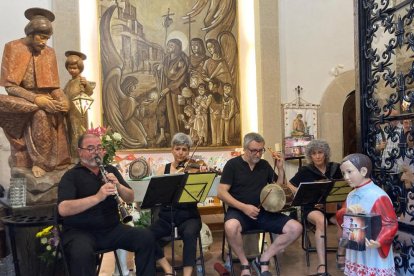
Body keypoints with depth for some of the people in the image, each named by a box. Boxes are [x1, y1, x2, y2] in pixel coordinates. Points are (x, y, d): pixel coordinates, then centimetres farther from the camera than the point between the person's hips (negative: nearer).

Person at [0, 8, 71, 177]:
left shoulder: (49, 52, 7)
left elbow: (54, 85, 7)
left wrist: (63, 99, -15)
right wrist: (35, 98, -25)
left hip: (43, 100, 4)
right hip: (21, 100, -4)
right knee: (41, 113, -33)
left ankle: (41, 162, -18)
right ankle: (41, 161, -23)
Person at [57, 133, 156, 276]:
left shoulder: (111, 170, 11)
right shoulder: (71, 176, -4)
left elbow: (130, 199, 8)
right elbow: (63, 209, -19)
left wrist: (118, 185, -14)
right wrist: (98, 197, -29)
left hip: (112, 228, 4)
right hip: (80, 231, -4)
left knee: (146, 237, -18)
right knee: (82, 254, -37)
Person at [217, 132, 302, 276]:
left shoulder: (264, 165, 12)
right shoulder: (233, 164, -2)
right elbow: (221, 192, -9)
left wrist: (280, 168, 1)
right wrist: (243, 207, -20)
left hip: (263, 211, 5)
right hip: (239, 211, -4)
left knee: (296, 228, -15)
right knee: (231, 227, -39)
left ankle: (264, 260, 0)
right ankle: (244, 263, -9)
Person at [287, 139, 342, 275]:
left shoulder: (334, 168, 10)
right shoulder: (305, 170, 1)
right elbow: (289, 185, 5)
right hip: (312, 207, -3)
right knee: (321, 221, -37)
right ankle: (322, 264, -32)